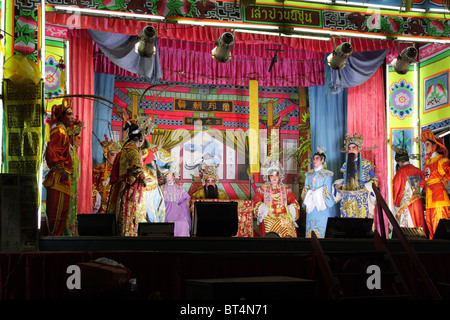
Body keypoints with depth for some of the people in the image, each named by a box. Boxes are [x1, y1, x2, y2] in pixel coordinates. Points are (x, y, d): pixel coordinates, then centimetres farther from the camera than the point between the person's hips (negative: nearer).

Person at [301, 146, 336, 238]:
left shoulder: (327, 174, 0)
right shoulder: (309, 174, 16)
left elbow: (327, 190, -6)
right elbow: (306, 188, 14)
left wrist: (313, 193, -9)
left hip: (322, 206, -5)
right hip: (311, 205, 5)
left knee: (322, 227, -8)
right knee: (311, 227, 1)